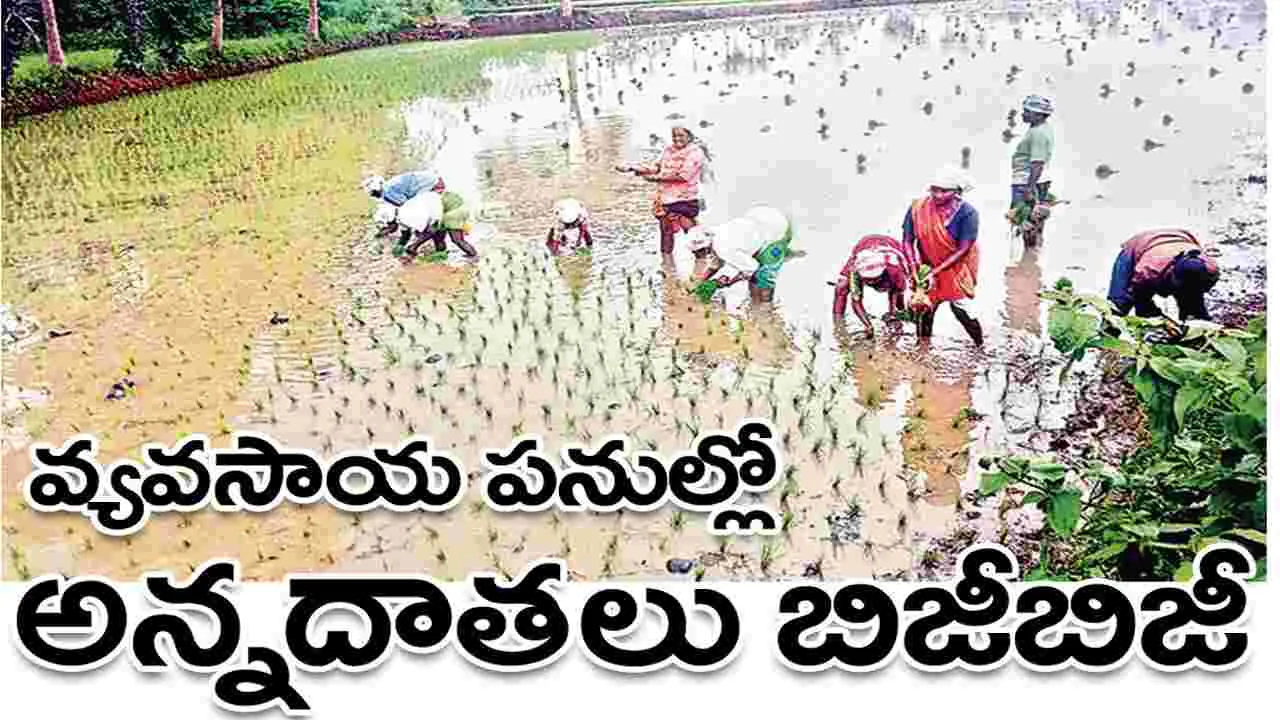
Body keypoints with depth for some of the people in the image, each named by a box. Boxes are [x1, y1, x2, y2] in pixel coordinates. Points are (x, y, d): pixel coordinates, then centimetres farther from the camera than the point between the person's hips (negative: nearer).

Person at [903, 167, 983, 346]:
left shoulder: (967, 213, -24)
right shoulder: (918, 208, -16)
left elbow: (963, 250, -22)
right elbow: (907, 241, -9)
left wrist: (935, 272, -23)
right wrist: (914, 269, -20)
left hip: (957, 268, -3)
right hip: (927, 267, 3)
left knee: (961, 309, -8)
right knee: (924, 309, 4)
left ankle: (981, 347, 12)